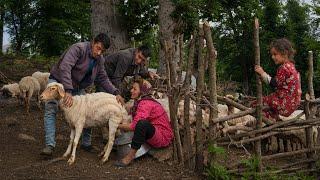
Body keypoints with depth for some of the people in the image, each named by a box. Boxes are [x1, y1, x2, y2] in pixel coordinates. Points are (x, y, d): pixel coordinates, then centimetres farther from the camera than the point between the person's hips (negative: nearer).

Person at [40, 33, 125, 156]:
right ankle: (50, 145, -22)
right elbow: (64, 67, -37)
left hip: (77, 87, 6)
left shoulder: (99, 60, -3)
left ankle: (86, 143, 14)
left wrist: (116, 93, -15)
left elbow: (103, 79, 1)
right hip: (58, 81, -6)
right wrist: (68, 91, -46)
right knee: (51, 110, -21)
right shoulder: (78, 48, -26)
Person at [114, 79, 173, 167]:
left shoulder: (146, 103, -19)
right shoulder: (140, 102, 12)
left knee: (142, 123, -36)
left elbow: (134, 125, -26)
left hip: (163, 137, -11)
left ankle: (130, 155, -27)